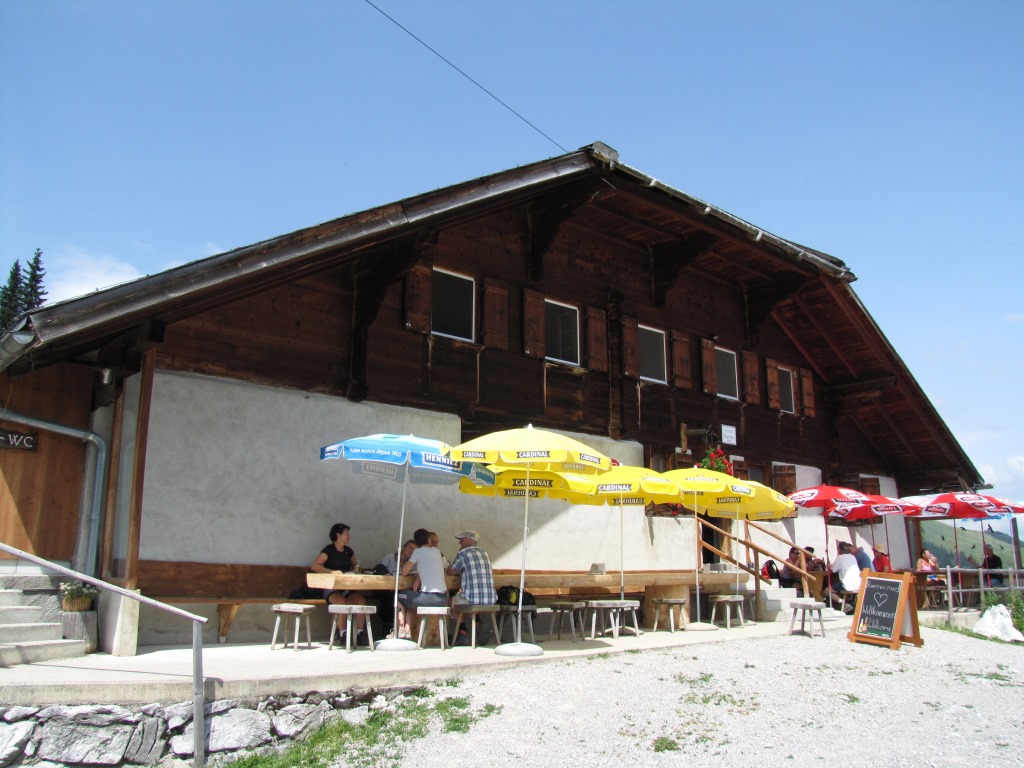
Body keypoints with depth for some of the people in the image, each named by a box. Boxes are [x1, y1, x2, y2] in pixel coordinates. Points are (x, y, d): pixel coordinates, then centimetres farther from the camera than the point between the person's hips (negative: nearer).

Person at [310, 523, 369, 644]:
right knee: (342, 601, -36)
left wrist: (355, 569, 7)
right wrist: (332, 571, -22)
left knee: (361, 600, -26)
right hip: (331, 589, -5)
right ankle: (343, 635, -23)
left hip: (347, 589, 5)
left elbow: (355, 565, 31)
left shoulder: (349, 551, 16)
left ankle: (360, 634, -23)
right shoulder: (329, 550, -2)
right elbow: (314, 566, -12)